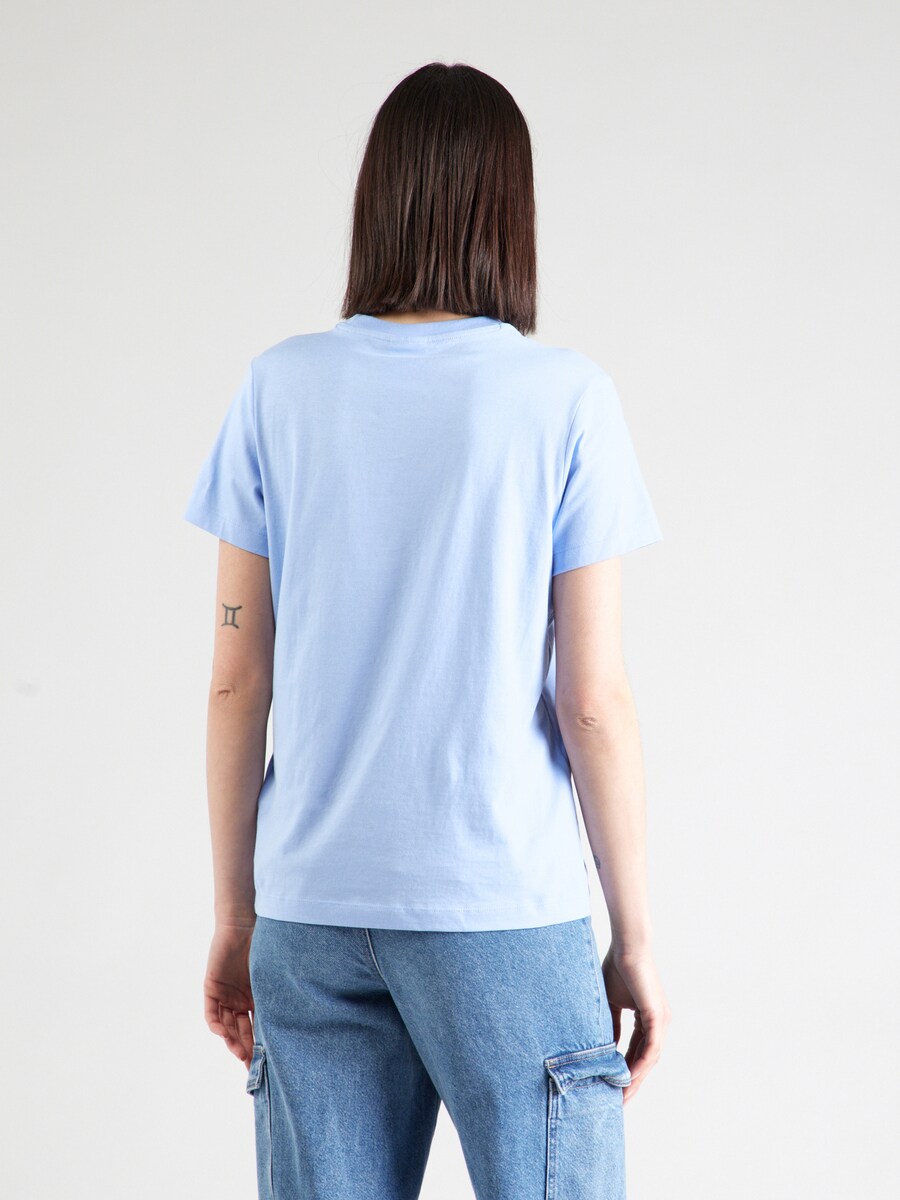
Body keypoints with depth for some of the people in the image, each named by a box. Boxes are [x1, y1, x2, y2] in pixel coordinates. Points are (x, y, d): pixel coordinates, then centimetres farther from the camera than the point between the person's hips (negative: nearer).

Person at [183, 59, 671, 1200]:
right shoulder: (564, 398, -6)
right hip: (504, 911, -3)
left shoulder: (281, 387, 1)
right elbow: (592, 702, -7)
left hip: (310, 906, 3)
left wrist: (234, 913, 12)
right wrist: (635, 937, 3)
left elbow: (237, 680, 3)